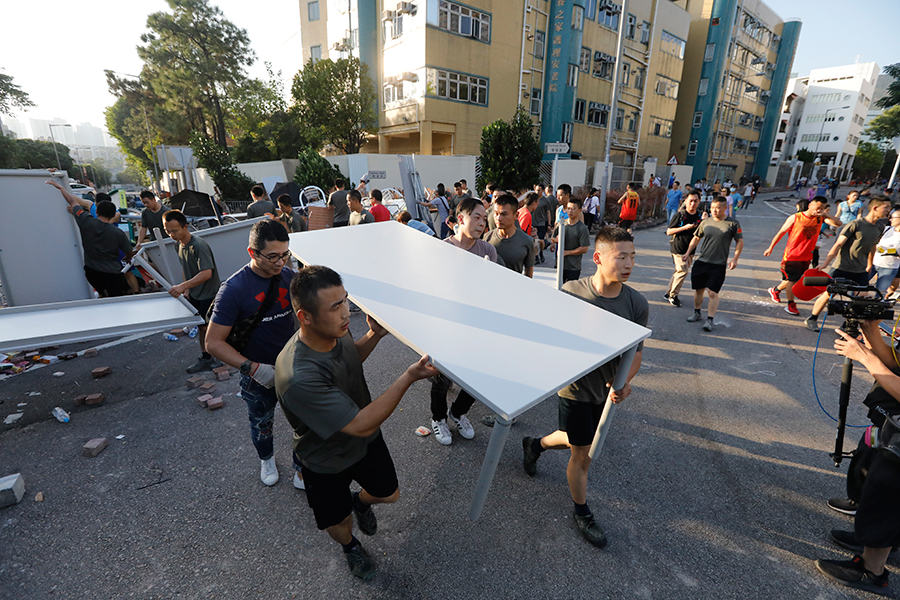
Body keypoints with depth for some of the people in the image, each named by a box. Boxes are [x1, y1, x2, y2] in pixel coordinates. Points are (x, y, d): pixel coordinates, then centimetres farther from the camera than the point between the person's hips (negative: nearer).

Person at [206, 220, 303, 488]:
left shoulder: (288, 276, -9)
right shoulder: (234, 289, -22)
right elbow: (213, 342, -19)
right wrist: (252, 367, -28)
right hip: (257, 374, -2)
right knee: (262, 424, 24)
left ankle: (302, 468, 39)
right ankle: (266, 459, 55)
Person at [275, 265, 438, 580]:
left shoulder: (336, 331, -20)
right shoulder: (297, 378, -42)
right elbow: (361, 425, -37)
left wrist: (374, 335, -13)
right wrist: (409, 377, -40)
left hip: (367, 440, 6)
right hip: (327, 462, -5)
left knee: (389, 494, 24)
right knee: (339, 523, 21)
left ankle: (361, 502, 59)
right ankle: (350, 545, 57)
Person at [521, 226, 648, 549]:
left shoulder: (637, 304, -12)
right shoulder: (571, 293, -21)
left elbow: (636, 351, -4)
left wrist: (624, 381, -21)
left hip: (607, 390, 4)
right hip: (574, 389, -4)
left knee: (579, 440, 24)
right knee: (582, 454, 11)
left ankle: (535, 444, 54)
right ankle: (582, 514, 38)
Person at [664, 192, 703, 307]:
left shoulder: (699, 216, 6)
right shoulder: (679, 215, -8)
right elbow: (669, 231, -8)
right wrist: (684, 227, -19)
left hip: (690, 249, 6)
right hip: (678, 248, -6)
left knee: (679, 272, 10)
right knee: (682, 270, -12)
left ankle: (669, 293, 22)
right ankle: (673, 295, 2)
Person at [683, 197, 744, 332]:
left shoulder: (733, 224, -1)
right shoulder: (705, 222, 6)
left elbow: (740, 242, 4)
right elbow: (696, 238, 17)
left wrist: (735, 259, -5)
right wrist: (688, 253, 10)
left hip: (719, 265, -3)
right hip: (701, 262, 3)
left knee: (713, 292, -8)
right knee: (698, 289, 11)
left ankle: (710, 320, 1)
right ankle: (696, 313, 30)